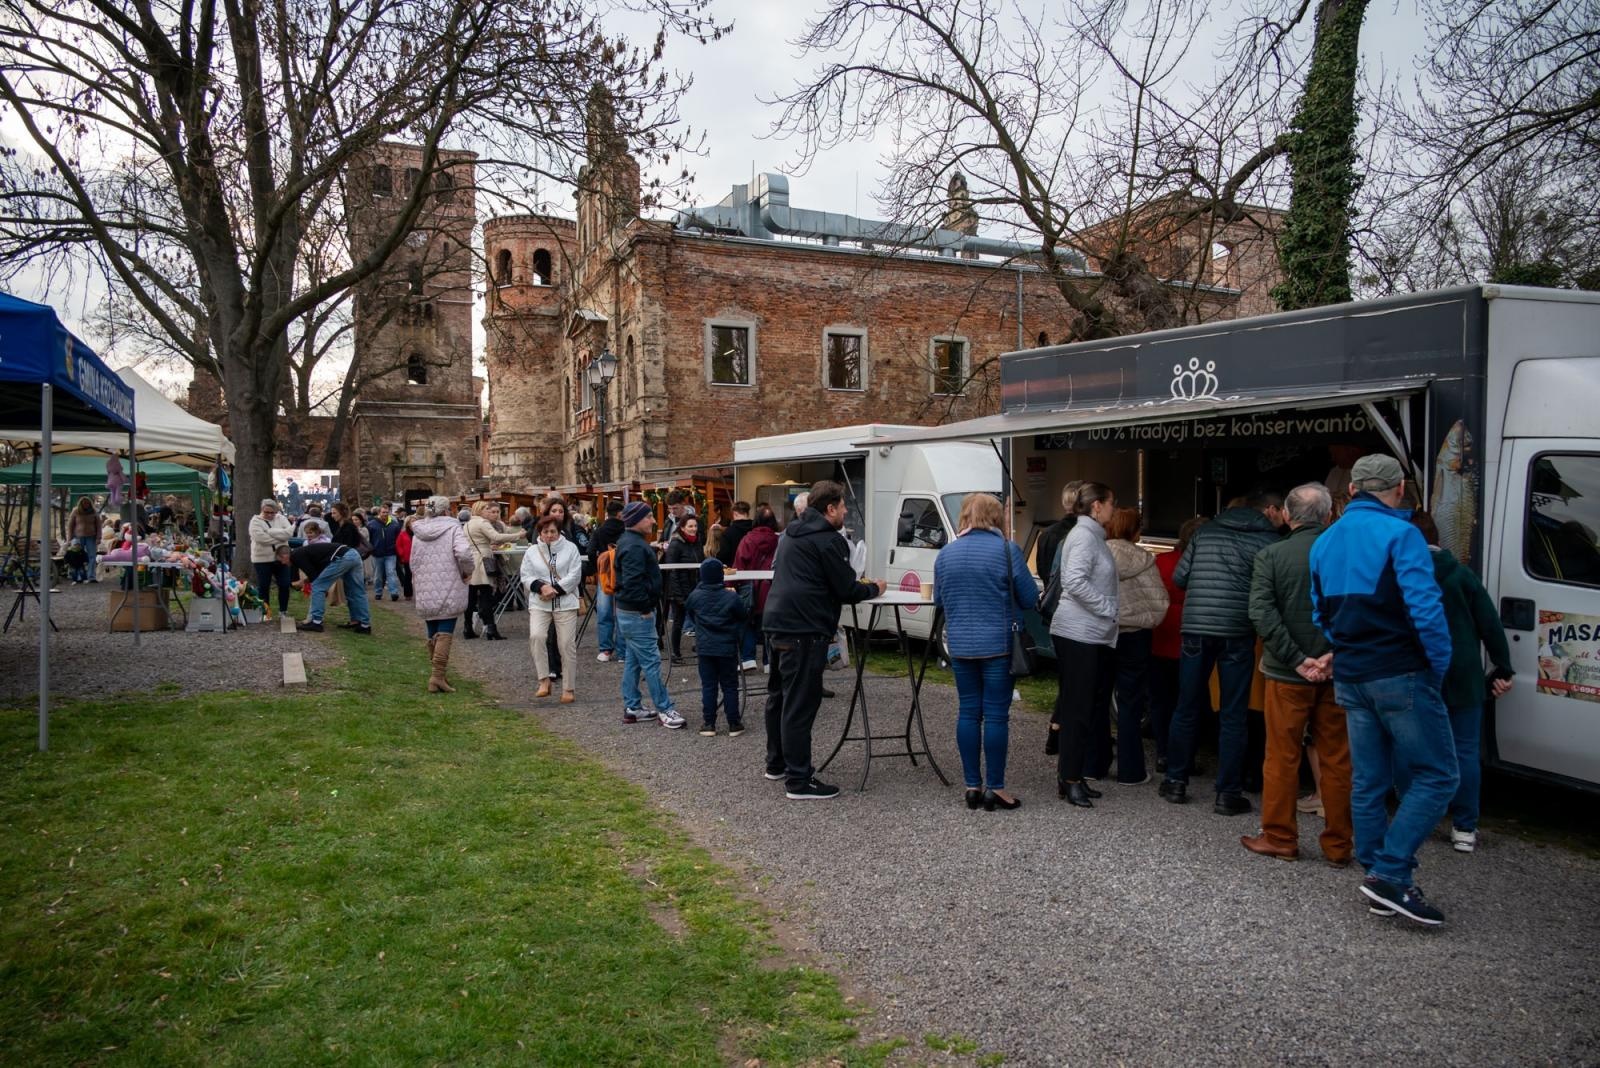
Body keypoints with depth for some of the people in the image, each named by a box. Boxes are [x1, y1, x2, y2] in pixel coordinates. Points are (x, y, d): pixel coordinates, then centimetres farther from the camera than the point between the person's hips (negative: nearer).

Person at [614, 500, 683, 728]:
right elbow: (633, 583, -27)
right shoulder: (634, 547, -20)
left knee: (632, 660, 15)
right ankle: (665, 710, -1)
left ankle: (632, 708, 22)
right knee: (651, 661, -6)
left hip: (628, 612, 11)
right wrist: (646, 608, -19)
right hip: (637, 614, -11)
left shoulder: (630, 541, 13)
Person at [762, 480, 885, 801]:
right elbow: (847, 591, -11)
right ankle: (799, 781, -4)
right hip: (804, 630, -10)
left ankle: (777, 763, 31)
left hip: (777, 624, 10)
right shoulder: (828, 540, -11)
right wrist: (874, 588, 9)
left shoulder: (793, 534, 18)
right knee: (800, 704, -7)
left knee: (780, 695, 19)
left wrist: (859, 585, 22)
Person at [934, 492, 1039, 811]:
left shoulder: (945, 554, 4)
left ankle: (973, 786, 14)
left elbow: (938, 599, 15)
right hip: (998, 645, -4)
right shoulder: (1007, 551, -8)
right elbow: (1030, 599, -4)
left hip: (960, 646, 4)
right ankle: (995, 788, 6)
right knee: (996, 715, 1)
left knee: (968, 712, 10)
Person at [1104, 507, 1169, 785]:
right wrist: (1148, 622, 8)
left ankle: (1096, 764, 20)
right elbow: (1158, 600, -10)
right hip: (1131, 635, -3)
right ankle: (1130, 772, 9)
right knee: (1130, 704, 5)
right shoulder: (1140, 558, -11)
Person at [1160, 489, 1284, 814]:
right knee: (1233, 716, 5)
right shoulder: (1269, 540, 2)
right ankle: (1227, 793, 9)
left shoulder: (1206, 531, 12)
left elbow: (1179, 577, 10)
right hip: (1237, 632, -3)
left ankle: (1176, 782, 20)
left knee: (1187, 708, 13)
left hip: (1195, 627, 3)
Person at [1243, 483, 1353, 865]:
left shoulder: (1270, 556, -7)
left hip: (1289, 675, -2)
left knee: (1282, 758, 9)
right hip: (1338, 675, 2)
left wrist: (1298, 660, -12)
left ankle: (1279, 838, 17)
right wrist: (1335, 654, -10)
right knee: (1337, 760, 11)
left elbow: (1262, 614, -15)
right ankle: (1337, 845, 18)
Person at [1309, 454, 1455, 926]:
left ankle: (1380, 879, 18)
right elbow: (1425, 607, -19)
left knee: (1368, 781, 12)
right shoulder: (1399, 534, -12)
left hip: (1349, 679, 7)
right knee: (1437, 776, 1)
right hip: (1399, 675, -7)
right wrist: (1439, 666, -8)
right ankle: (1391, 874, -4)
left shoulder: (1324, 542, 11)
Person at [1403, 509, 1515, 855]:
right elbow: (1490, 626, 0)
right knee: (1464, 752, 8)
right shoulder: (1461, 575, 0)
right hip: (1462, 681, 1)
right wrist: (1503, 669, 6)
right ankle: (1464, 830, 10)